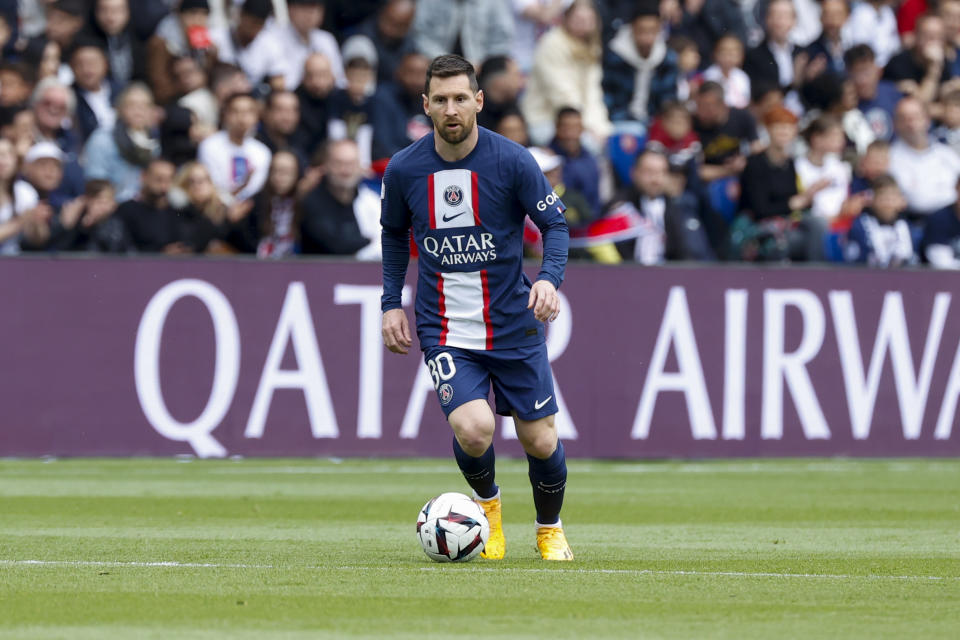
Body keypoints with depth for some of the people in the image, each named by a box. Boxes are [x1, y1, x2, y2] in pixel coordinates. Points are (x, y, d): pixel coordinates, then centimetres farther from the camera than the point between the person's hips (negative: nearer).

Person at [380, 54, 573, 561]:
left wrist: (549, 278, -20)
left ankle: (550, 529, 34)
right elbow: (394, 233, 14)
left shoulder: (512, 161, -10)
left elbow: (555, 224, -2)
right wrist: (391, 303, 7)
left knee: (540, 442, 3)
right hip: (445, 329, 0)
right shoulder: (403, 169, -5)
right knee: (474, 429, -22)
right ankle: (486, 501, 12)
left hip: (514, 325, 0)